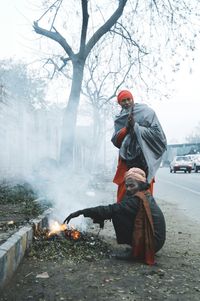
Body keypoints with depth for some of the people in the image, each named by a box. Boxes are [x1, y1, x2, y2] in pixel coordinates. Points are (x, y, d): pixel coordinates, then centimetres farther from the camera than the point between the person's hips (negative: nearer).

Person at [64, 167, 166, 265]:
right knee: (120, 212, 14)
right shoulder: (146, 196, 10)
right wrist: (99, 217, 2)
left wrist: (82, 212, -22)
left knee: (117, 214, -13)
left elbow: (111, 209, -24)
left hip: (152, 242, -9)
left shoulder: (137, 200, -18)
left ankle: (134, 252, -8)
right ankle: (135, 248, 13)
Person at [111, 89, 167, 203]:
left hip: (145, 160, -3)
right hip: (126, 160, 4)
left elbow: (158, 133, -8)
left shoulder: (146, 112, -1)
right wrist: (126, 128, -11)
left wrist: (135, 126, -11)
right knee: (123, 195, 1)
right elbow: (115, 140, 5)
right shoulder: (120, 119, 13)